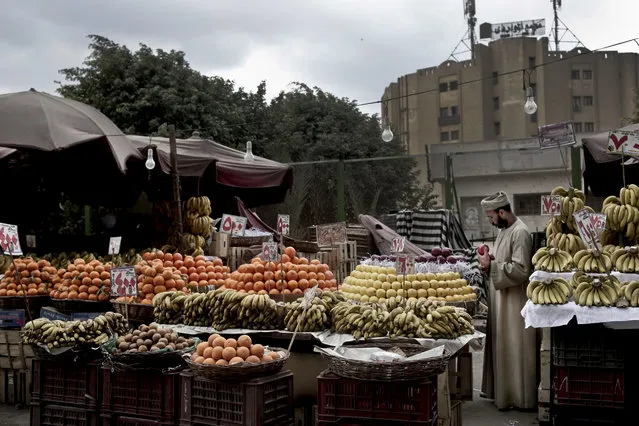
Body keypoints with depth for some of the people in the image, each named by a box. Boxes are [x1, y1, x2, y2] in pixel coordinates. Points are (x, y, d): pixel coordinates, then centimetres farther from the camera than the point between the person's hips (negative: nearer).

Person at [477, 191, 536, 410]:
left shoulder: (520, 233, -18)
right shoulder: (504, 230, 12)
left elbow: (521, 270, -24)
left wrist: (491, 265, -20)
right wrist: (489, 262, 3)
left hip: (514, 303, -10)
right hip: (501, 300, 10)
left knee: (513, 349, -1)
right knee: (502, 346, 16)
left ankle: (517, 397, 9)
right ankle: (502, 390, 27)